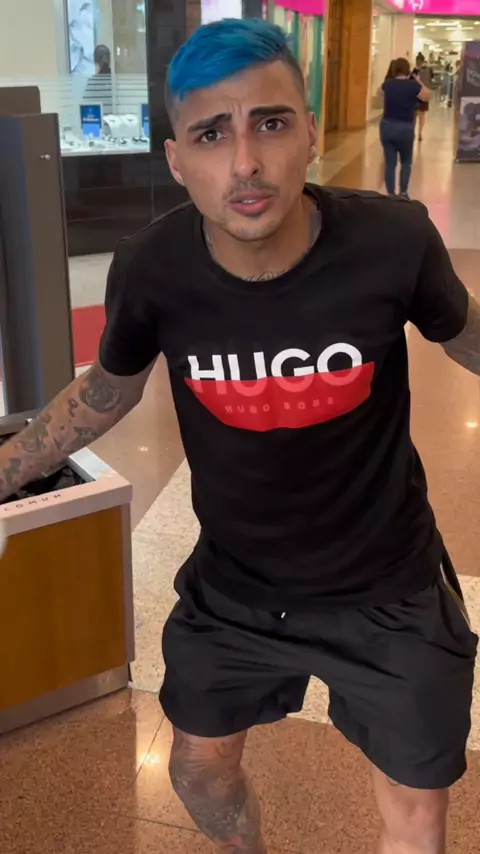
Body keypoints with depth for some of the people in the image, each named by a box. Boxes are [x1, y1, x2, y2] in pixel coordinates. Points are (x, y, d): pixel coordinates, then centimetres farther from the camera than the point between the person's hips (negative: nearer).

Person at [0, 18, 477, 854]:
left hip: (387, 590, -1)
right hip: (232, 585, 2)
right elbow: (106, 389, 1)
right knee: (198, 768, 25)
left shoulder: (393, 240, -26)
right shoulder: (150, 267, -20)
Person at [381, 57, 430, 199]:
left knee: (390, 163, 7)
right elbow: (427, 97, 7)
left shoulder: (387, 84, 1)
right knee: (406, 162, 17)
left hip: (387, 127, 2)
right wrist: (418, 81, 10)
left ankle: (391, 195, 8)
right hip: (405, 129, -2)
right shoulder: (413, 85, -10)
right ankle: (403, 193, 16)